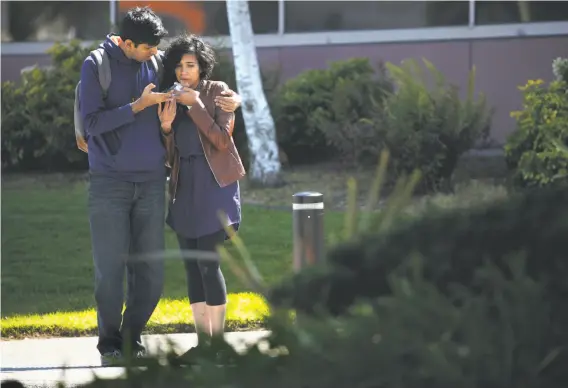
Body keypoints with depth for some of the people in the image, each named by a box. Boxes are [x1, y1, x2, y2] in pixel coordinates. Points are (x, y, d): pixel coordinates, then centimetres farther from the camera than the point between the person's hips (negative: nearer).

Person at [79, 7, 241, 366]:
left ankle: (132, 338, 18)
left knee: (151, 271, 3)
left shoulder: (159, 64, 6)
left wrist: (232, 98, -2)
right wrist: (139, 105, -18)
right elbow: (93, 122, -11)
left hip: (152, 181, 4)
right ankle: (110, 342, 10)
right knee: (110, 269, -3)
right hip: (109, 183, -4)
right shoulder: (96, 65, -5)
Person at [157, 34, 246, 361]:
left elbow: (222, 139, -13)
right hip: (184, 186, 6)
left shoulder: (217, 92, -3)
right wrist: (166, 126, -6)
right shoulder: (174, 99, 11)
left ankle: (218, 338, -5)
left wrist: (196, 105, -17)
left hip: (213, 183, -6)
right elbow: (171, 152, 13)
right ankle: (203, 338, 9)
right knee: (191, 264, 5)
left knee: (208, 262, -11)